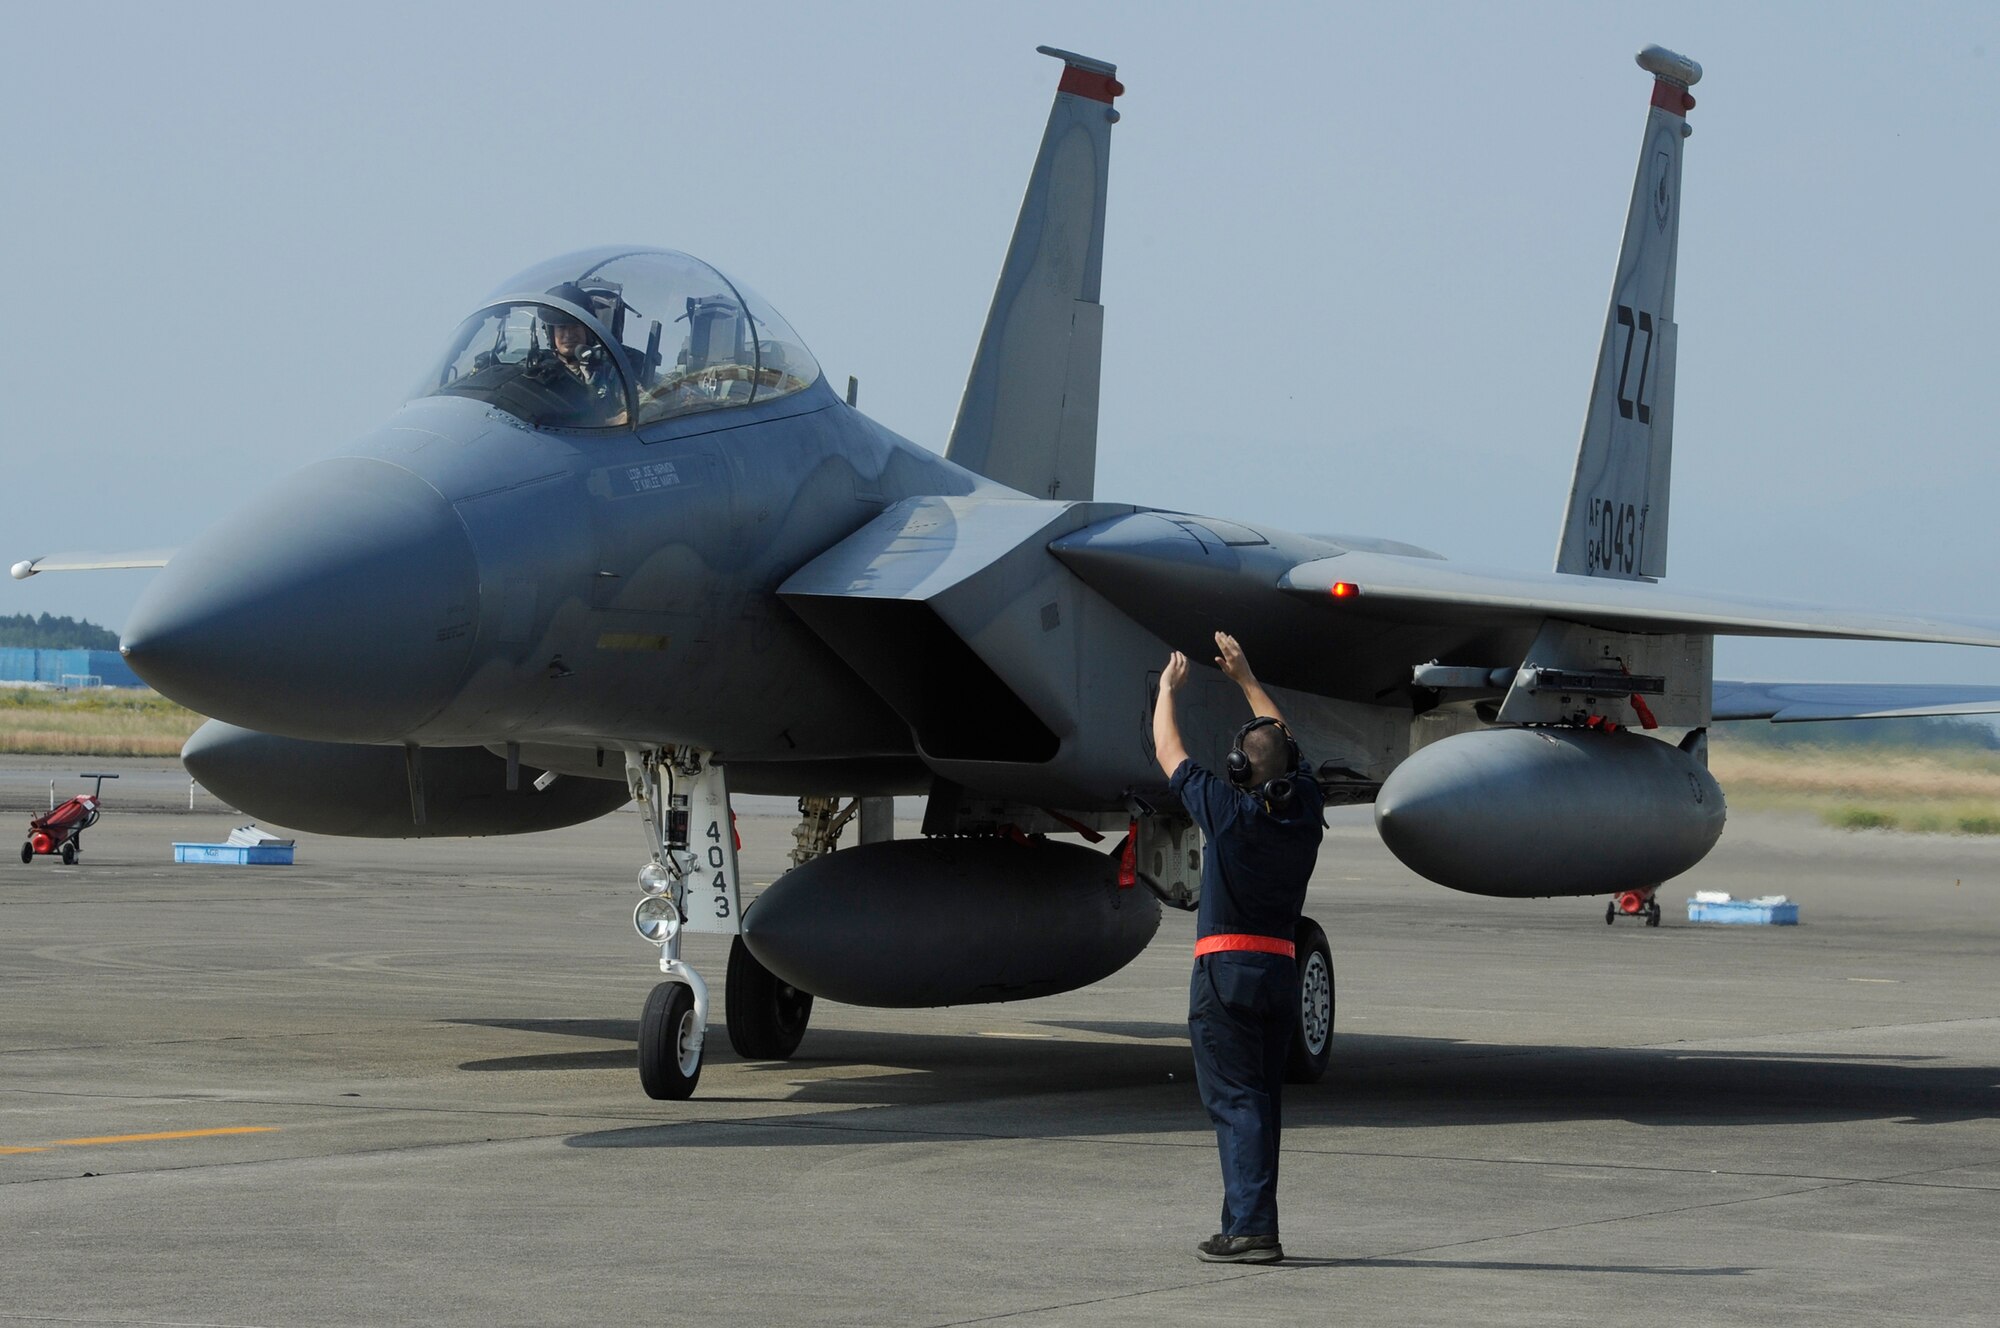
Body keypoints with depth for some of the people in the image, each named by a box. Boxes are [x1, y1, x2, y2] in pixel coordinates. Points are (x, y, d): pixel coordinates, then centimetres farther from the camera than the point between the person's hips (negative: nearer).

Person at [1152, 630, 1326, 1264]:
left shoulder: (1226, 808, -10)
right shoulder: (1305, 809, 4)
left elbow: (1168, 752, 4)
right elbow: (1285, 744, 22)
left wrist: (1168, 688, 20)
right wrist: (1245, 678, 30)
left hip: (1225, 970, -5)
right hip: (1282, 970, 6)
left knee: (1235, 1100, -7)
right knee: (1260, 1101, 11)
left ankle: (1252, 1228, -14)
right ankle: (1249, 1227, 14)